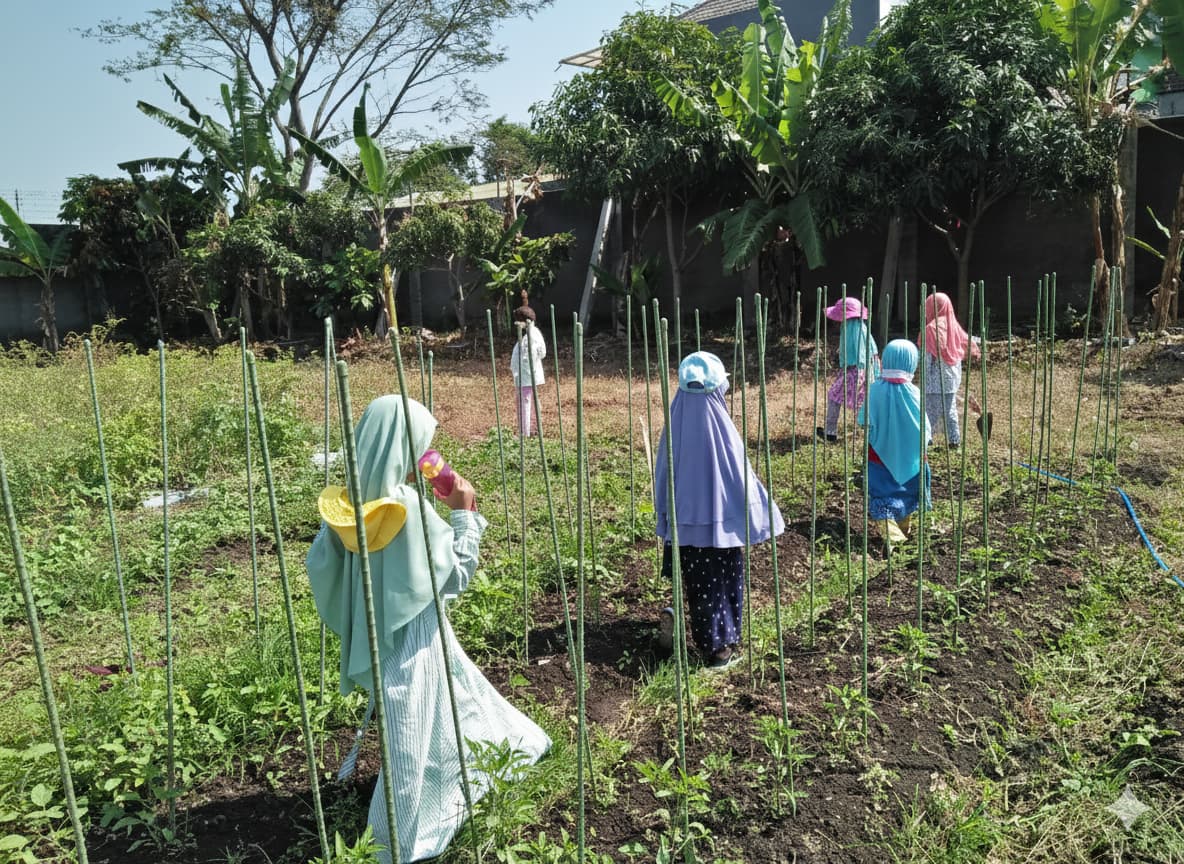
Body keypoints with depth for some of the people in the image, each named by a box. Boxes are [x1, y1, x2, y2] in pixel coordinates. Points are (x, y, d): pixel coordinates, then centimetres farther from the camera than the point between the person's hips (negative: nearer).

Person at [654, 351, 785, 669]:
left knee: (698, 582, 23)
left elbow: (662, 475, 4)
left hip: (684, 521, 4)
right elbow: (741, 477, -14)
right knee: (723, 582, 12)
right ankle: (721, 646, 20)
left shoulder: (676, 424, -6)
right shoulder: (719, 427, -21)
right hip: (721, 522, -4)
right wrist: (756, 518, -1)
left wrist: (666, 518, 17)